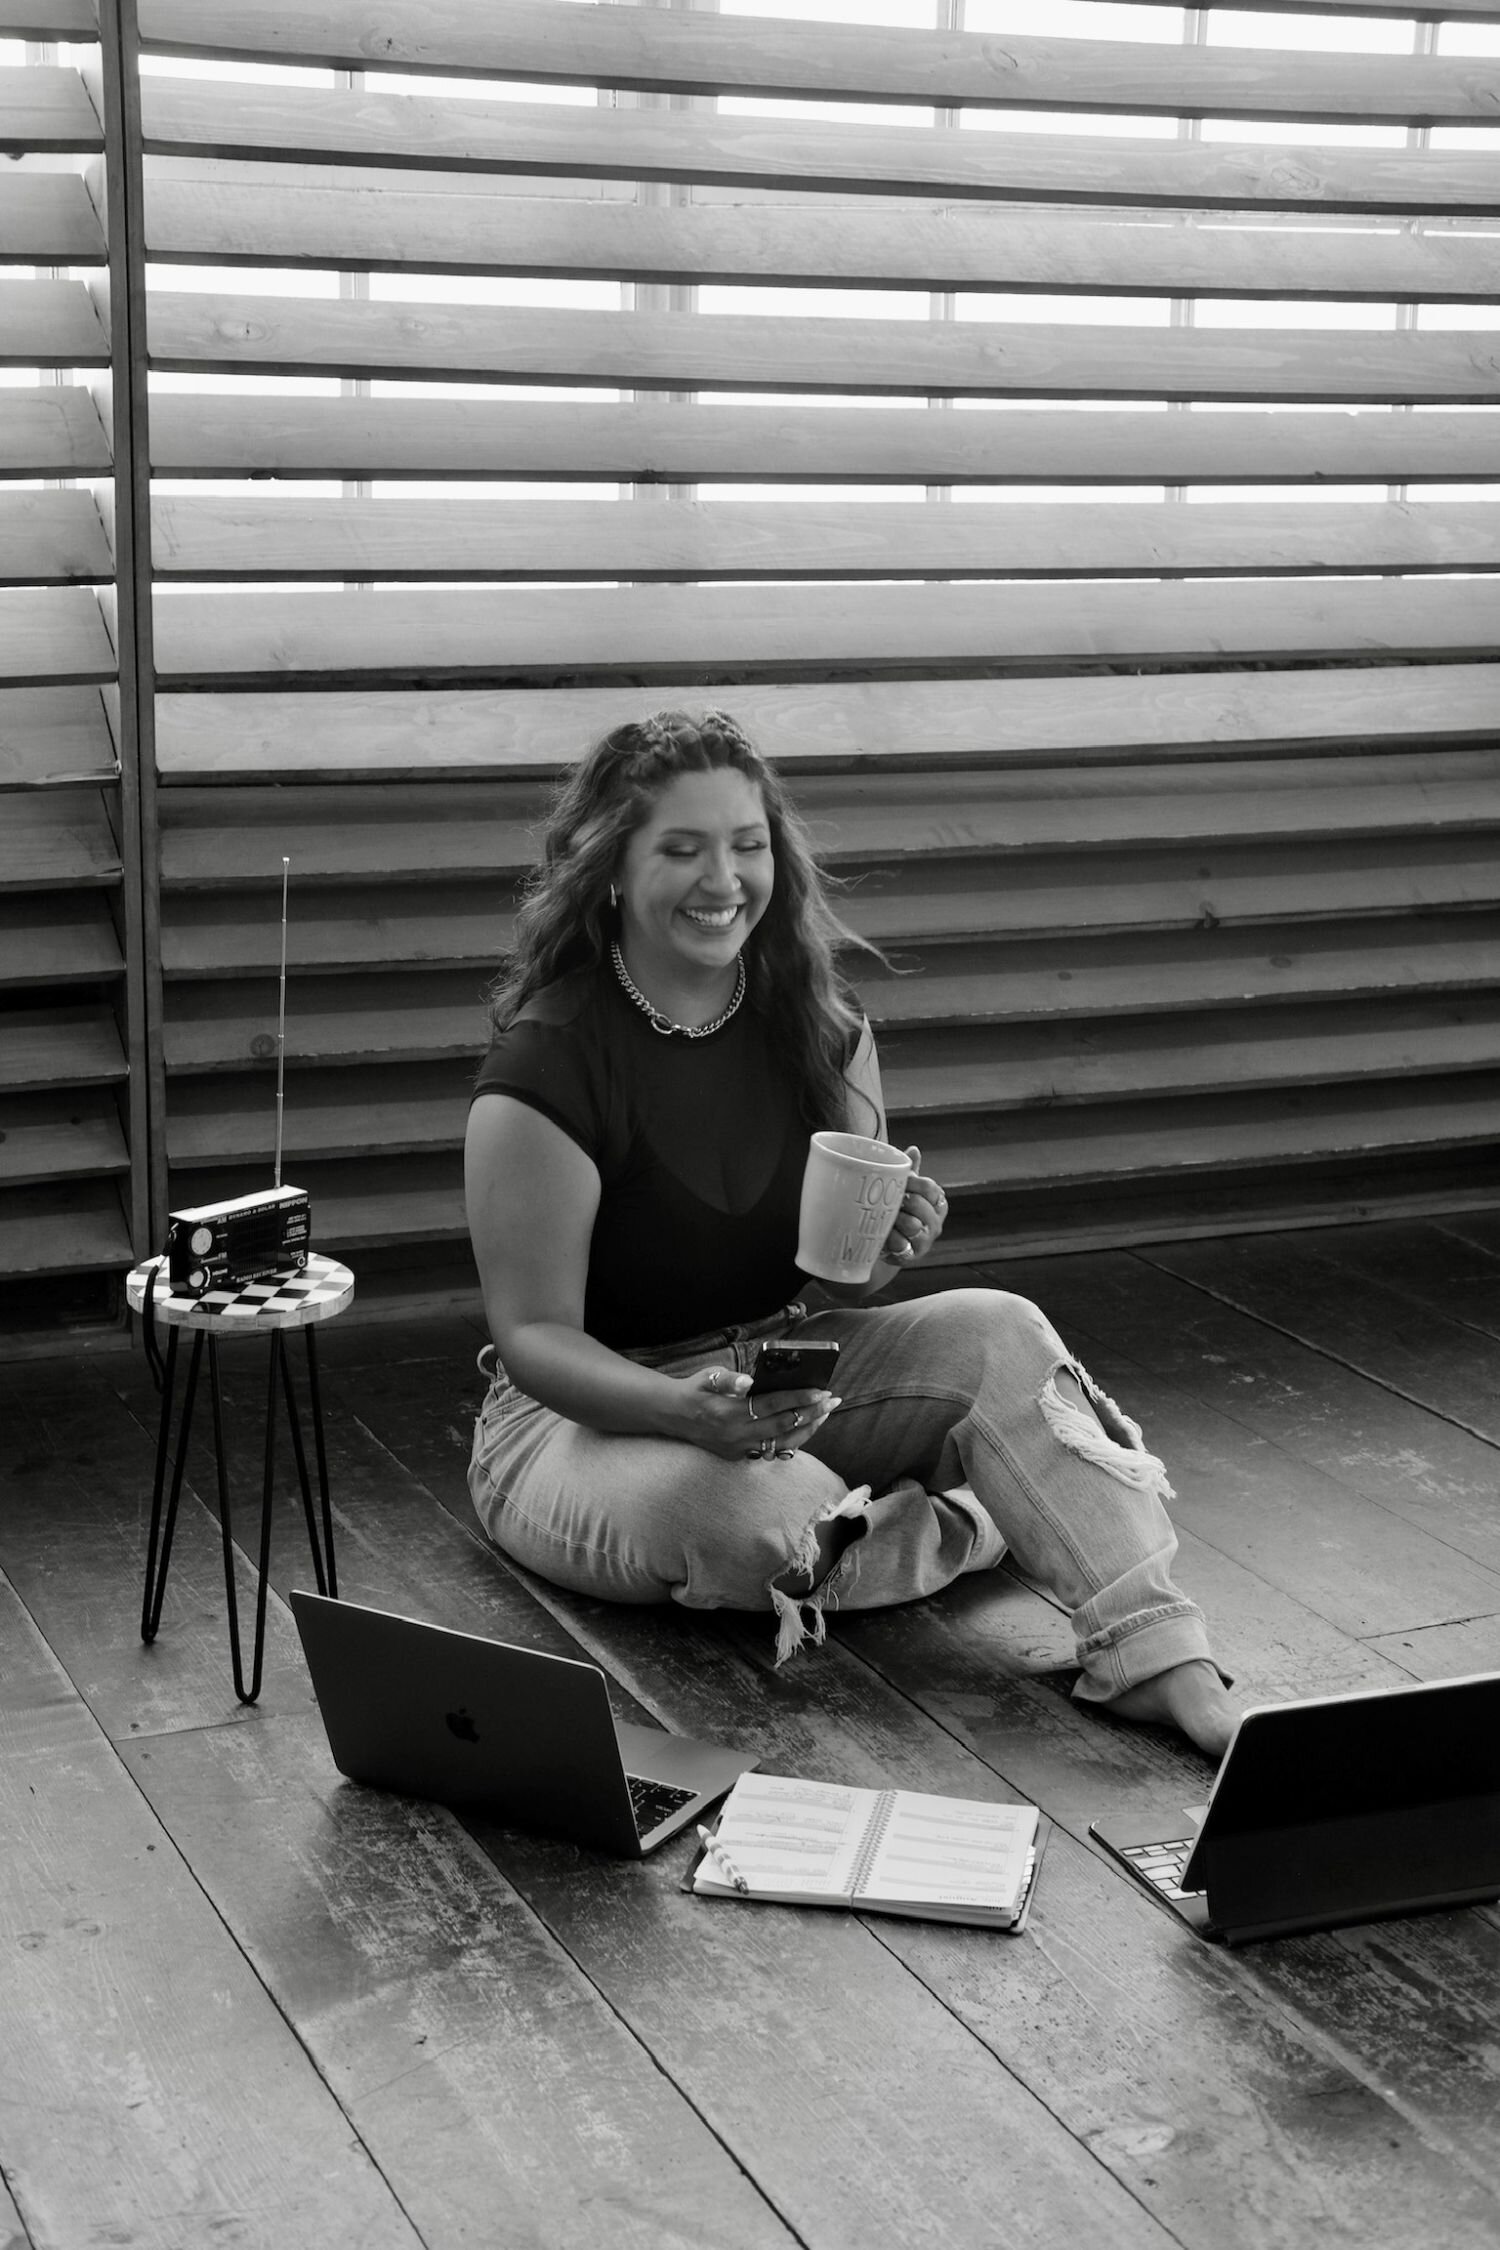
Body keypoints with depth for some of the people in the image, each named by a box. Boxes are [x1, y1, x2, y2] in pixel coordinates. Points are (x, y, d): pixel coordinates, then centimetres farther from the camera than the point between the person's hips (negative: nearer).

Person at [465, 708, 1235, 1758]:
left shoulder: (819, 1025, -1)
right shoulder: (546, 1063, -18)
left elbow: (829, 1290, 4)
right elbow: (535, 1334, -18)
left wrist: (881, 1248, -21)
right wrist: (688, 1408, -36)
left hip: (784, 1371, 5)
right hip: (592, 1410, -5)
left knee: (999, 1331, -20)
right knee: (766, 1519, -36)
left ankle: (1167, 1666, -24)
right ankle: (977, 1529, -5)